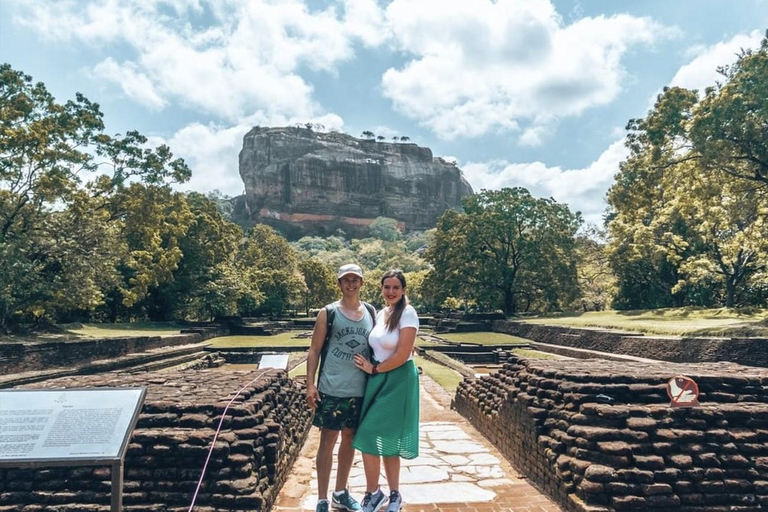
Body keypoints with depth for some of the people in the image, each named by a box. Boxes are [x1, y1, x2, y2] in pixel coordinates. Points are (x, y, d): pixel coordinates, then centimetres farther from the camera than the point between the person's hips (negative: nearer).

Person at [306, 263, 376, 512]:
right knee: (327, 441, 3)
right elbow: (314, 351, -3)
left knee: (350, 440, 16)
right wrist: (310, 384, -10)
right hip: (332, 389, -4)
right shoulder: (327, 313, -5)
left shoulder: (372, 313, 5)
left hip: (360, 390, 4)